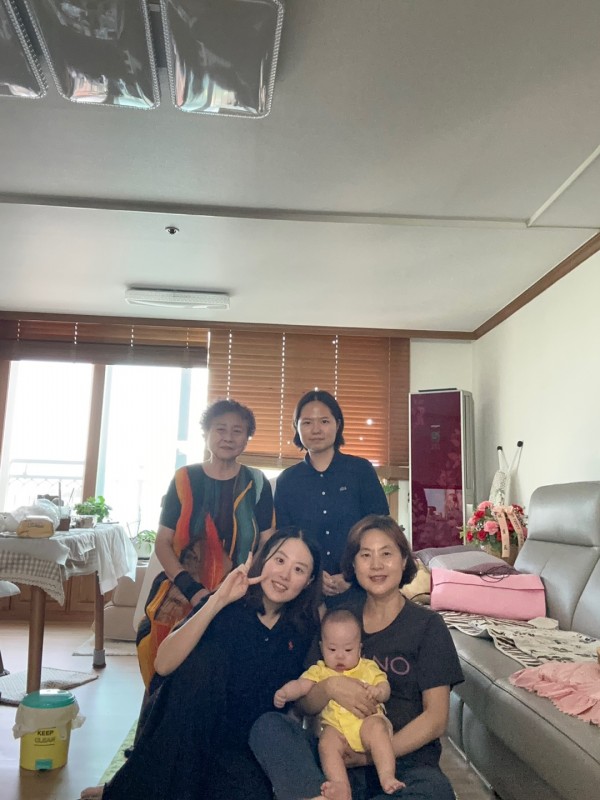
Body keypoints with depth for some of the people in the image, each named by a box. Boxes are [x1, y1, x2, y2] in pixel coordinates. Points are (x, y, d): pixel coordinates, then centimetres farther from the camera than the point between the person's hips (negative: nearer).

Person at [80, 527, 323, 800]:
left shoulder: (302, 630, -4)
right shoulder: (228, 606, -11)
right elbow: (163, 665, -24)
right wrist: (218, 600, -30)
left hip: (241, 748, 2)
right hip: (180, 734, -2)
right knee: (208, 654, -27)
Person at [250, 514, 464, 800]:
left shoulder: (427, 625, 2)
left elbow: (436, 717, -4)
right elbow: (305, 704, 7)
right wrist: (329, 687, -17)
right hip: (340, 758, 2)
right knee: (267, 726, -23)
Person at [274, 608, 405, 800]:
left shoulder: (368, 668, 19)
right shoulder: (320, 671, 17)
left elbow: (385, 688, 12)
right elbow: (300, 685, 3)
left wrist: (378, 691, -13)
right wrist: (284, 692, -19)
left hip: (367, 720, 0)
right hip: (335, 727, 1)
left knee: (376, 728, -31)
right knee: (326, 743, -28)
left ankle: (387, 776, -33)